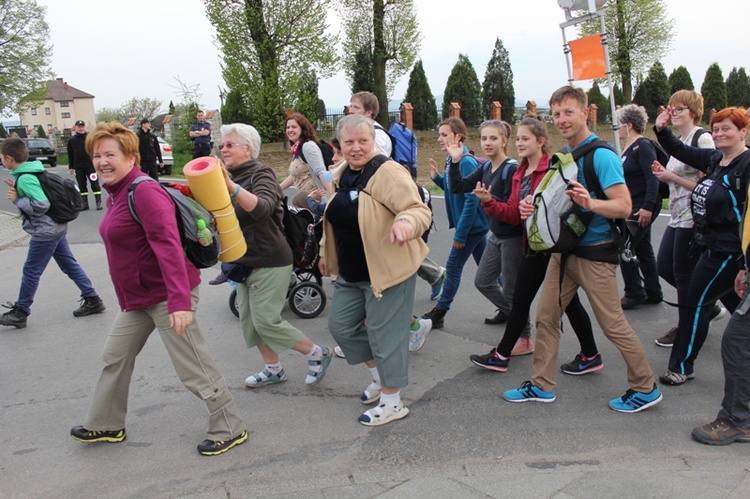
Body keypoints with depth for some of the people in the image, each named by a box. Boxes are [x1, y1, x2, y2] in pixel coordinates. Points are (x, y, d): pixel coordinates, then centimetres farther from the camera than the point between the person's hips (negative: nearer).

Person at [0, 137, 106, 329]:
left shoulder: (25, 178, -21)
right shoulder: (33, 171, 7)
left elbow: (41, 205, -27)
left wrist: (16, 200, -16)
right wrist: (18, 191, 9)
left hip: (45, 231, -9)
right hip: (56, 227, 9)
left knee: (31, 271, 4)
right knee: (70, 264, 14)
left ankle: (20, 312, 16)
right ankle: (92, 300, 18)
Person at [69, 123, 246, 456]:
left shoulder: (144, 191, -20)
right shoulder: (117, 193, 11)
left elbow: (168, 246, -30)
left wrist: (180, 301, -37)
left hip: (165, 295, -10)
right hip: (137, 297, 10)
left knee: (193, 368, -1)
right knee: (115, 357, 22)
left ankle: (230, 430, 14)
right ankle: (106, 425, 41)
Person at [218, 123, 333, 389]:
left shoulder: (261, 175, -14)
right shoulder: (232, 177, 12)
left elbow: (263, 207, -36)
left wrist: (233, 188, -51)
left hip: (269, 262, -9)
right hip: (244, 262, 9)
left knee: (266, 319, -9)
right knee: (248, 319, 9)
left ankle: (317, 353, 10)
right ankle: (273, 370, 25)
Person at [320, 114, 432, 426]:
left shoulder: (388, 172, -17)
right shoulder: (342, 175, 8)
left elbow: (420, 210, -25)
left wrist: (406, 221, -46)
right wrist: (327, 252, 26)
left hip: (387, 271, -9)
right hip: (350, 273, 9)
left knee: (384, 333, 0)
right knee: (341, 325, 16)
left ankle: (392, 402, 19)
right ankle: (380, 377, 37)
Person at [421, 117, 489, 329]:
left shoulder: (466, 162, -20)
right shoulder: (453, 160, 7)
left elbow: (471, 200, -23)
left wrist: (460, 233, -21)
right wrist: (437, 177, 0)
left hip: (472, 225, -9)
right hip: (475, 225, 9)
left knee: (453, 267, 0)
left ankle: (439, 313, 11)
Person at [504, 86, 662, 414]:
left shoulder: (602, 155, -15)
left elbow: (624, 206, -21)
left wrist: (590, 203, -39)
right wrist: (536, 206, 1)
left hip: (595, 254, -8)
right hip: (564, 250, 8)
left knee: (613, 324, 1)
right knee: (545, 317, 9)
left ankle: (646, 389, 20)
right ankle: (542, 386, 22)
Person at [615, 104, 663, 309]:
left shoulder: (643, 146, -15)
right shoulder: (628, 146, 12)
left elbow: (653, 178, -22)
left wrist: (647, 207, -26)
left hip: (644, 207, -10)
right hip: (634, 206, 10)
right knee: (642, 249, 14)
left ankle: (634, 294, 4)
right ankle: (653, 293, 25)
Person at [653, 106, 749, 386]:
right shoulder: (714, 159, 7)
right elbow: (680, 151, 18)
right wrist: (661, 129, 2)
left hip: (727, 249, -8)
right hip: (712, 245, 8)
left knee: (695, 304, -2)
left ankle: (682, 366, 11)